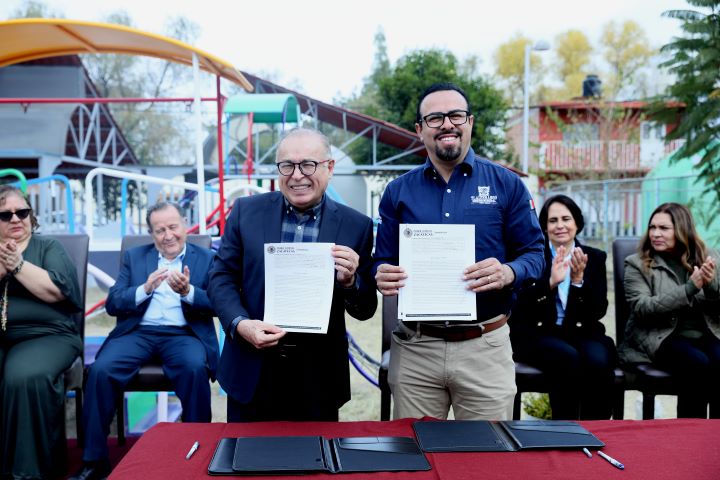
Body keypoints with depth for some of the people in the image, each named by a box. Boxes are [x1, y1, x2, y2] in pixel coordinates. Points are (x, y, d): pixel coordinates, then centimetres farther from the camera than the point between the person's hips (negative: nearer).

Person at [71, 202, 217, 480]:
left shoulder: (206, 258, 9)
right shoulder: (134, 256, 15)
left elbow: (217, 305, -1)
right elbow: (112, 304, 6)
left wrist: (188, 291, -20)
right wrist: (145, 288, -12)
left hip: (183, 334, -2)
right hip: (138, 332, 2)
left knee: (195, 368, -34)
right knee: (101, 369, -26)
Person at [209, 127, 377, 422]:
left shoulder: (356, 226, -3)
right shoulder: (246, 211, 0)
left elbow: (365, 310, 0)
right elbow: (222, 278, 2)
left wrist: (349, 282, -20)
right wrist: (240, 324, -15)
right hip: (251, 373, 1)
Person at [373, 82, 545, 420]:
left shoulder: (506, 184, 2)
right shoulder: (398, 191, 7)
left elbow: (534, 254, 1)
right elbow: (383, 262, 10)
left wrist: (508, 273, -20)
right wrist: (383, 277, -13)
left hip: (485, 346, -1)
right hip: (414, 348, 2)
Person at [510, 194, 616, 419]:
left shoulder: (594, 257, 10)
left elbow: (599, 311, 1)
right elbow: (519, 304, -9)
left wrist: (579, 281, -15)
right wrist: (550, 282, -24)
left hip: (581, 333, 2)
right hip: (538, 334, -2)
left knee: (599, 361, -29)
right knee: (569, 358, -32)